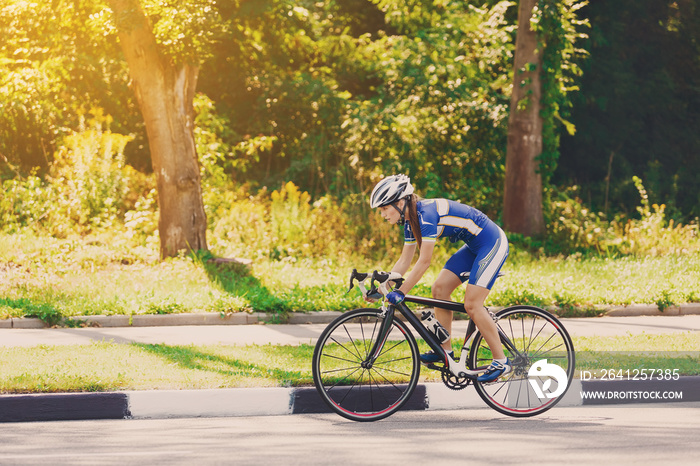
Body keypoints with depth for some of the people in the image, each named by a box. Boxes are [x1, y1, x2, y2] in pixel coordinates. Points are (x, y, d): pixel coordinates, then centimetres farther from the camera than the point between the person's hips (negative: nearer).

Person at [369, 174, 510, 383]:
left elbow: (424, 261, -27)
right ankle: (445, 350, 10)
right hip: (474, 246, 10)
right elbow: (405, 261, 11)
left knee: (472, 304, -13)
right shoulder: (410, 220, 3)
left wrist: (401, 292, -25)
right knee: (439, 289, 2)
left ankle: (501, 362, -5)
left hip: (492, 244, -10)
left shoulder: (426, 213, -26)